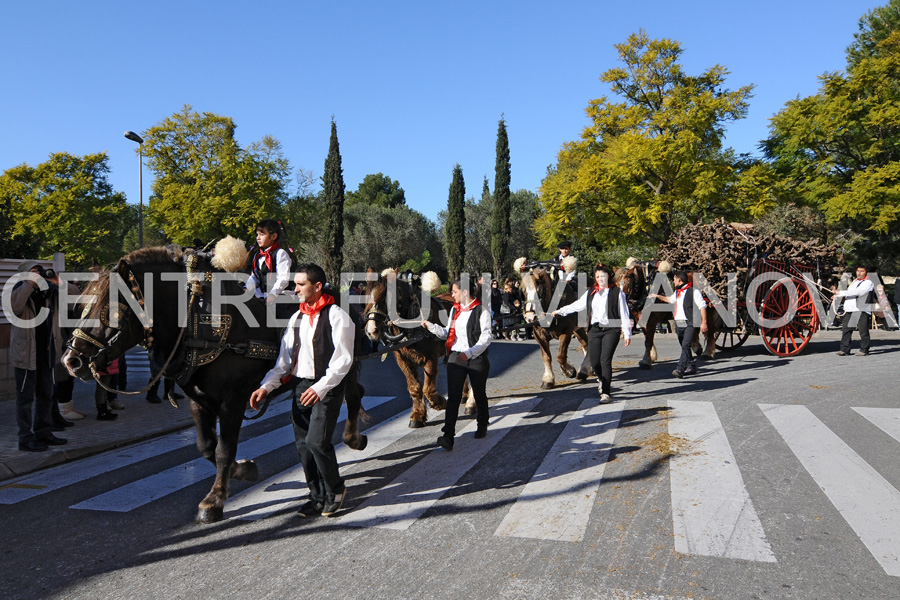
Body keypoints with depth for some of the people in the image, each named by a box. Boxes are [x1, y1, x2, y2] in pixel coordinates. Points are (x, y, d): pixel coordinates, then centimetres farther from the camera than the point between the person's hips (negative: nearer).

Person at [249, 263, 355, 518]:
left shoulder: (336, 316, -9)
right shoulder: (296, 318, 12)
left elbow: (343, 360, -14)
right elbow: (285, 359, 13)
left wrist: (320, 388, -24)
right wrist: (266, 386, 1)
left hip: (327, 389, -7)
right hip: (301, 387, 7)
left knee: (317, 441, -14)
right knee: (302, 444, 8)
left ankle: (335, 489, 11)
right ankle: (317, 496, 25)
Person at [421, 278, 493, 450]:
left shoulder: (481, 311, -10)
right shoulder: (455, 309, 10)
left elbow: (486, 338, -15)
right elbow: (448, 333, 14)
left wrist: (470, 353, -26)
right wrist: (432, 326, 1)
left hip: (476, 359, -4)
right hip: (456, 358, 4)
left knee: (479, 394, 14)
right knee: (453, 397, -6)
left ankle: (482, 426, 37)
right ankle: (448, 436, -9)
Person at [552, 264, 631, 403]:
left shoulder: (617, 292, 3)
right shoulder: (590, 293, 15)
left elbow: (624, 314, 2)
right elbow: (576, 305, 23)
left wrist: (627, 334, -1)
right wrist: (559, 312, 23)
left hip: (611, 330, -4)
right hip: (594, 330, 4)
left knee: (605, 360, -12)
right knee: (594, 362, -1)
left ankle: (606, 393, -7)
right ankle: (604, 382, 30)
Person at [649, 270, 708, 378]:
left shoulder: (694, 291, -7)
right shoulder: (677, 292, 17)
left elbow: (702, 306, -8)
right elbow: (670, 299, 39)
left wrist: (704, 323, -12)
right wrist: (657, 296, 42)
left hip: (690, 323, -8)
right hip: (679, 323, 8)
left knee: (686, 346, -18)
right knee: (684, 346, 12)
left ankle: (680, 369, -27)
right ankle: (691, 367, 25)